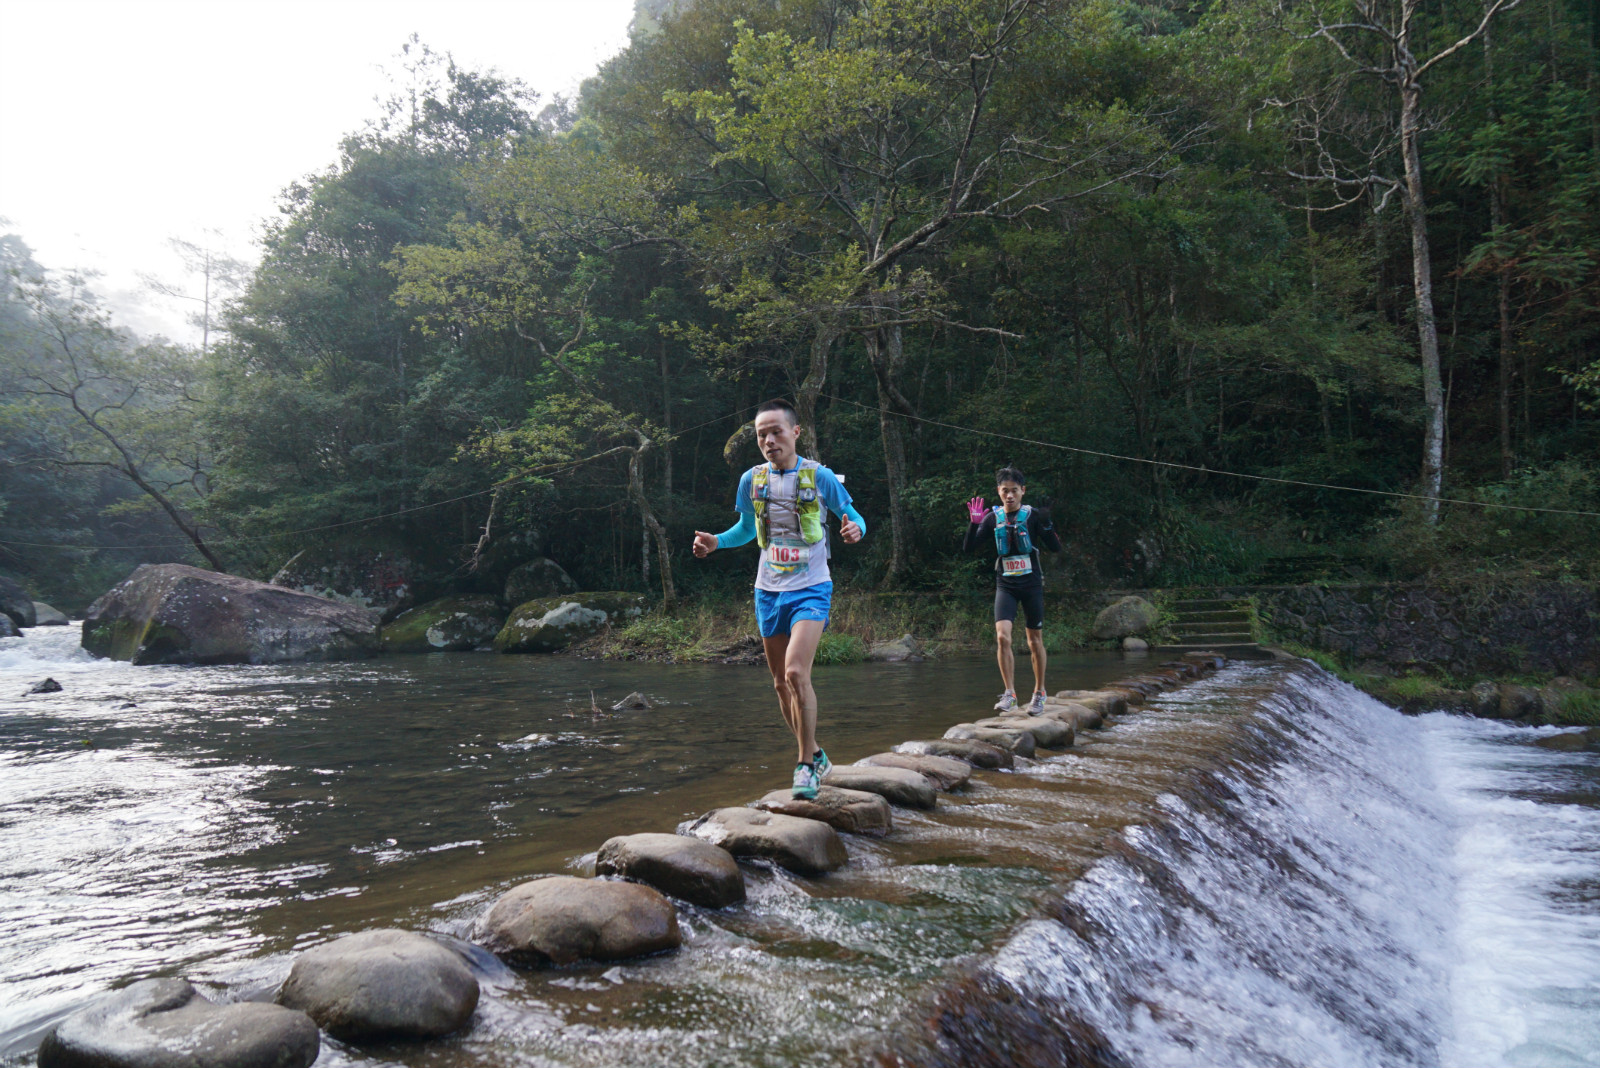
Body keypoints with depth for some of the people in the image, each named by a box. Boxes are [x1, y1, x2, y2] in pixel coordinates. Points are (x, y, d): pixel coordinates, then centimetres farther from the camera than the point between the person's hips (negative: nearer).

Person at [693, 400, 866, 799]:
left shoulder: (820, 477, -8)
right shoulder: (752, 480, 3)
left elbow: (852, 515, 2)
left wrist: (855, 529, -21)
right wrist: (716, 542, -1)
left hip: (810, 590, -5)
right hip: (769, 590, 5)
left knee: (796, 672, -22)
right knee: (781, 683, 10)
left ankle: (806, 763, -5)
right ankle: (815, 755, 29)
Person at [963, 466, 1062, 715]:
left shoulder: (1033, 515, -6)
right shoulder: (993, 517, 0)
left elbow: (1056, 548, -10)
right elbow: (967, 548, -2)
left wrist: (1046, 525, -26)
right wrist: (974, 524, -17)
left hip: (1031, 584, -1)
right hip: (1005, 585, 1)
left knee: (1035, 641, 8)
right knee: (1002, 637, -16)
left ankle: (1039, 693, 25)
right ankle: (1009, 693, -6)